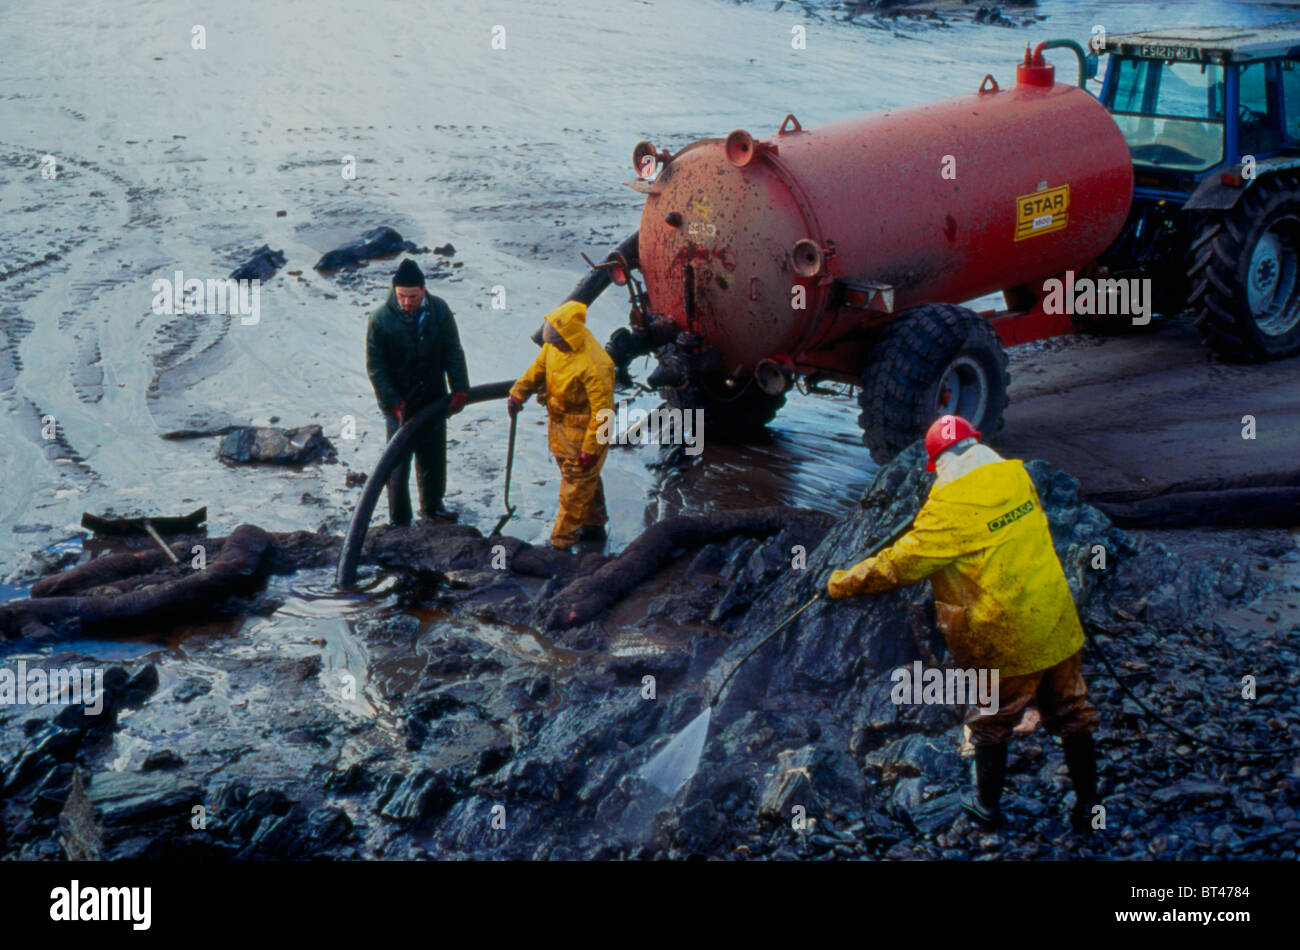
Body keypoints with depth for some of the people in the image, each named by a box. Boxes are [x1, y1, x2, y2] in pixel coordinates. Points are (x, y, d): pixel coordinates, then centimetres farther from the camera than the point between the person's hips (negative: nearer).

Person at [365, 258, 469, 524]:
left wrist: (460, 390, -6)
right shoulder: (381, 320, -17)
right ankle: (399, 519, 11)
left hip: (433, 400, 4)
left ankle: (432, 505, 38)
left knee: (434, 457, 18)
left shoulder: (439, 310, -8)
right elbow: (375, 368, -11)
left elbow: (453, 352, 0)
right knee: (399, 462, -1)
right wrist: (394, 403, -16)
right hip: (399, 404, -4)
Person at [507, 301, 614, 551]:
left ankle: (561, 540, 13)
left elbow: (602, 411, -27)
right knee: (586, 478, 24)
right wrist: (518, 393, -2)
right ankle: (594, 526, 41)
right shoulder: (554, 345, -8)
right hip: (560, 425, 8)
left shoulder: (594, 365, -32)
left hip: (582, 432, -8)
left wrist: (590, 449, -23)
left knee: (576, 485, 3)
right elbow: (538, 368, 11)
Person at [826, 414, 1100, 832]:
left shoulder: (952, 507, -19)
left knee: (992, 723, 17)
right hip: (1058, 626, 5)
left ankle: (988, 805, 34)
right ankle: (1086, 806, 28)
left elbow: (900, 565, -13)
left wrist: (844, 583, 1)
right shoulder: (1017, 477, 0)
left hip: (1005, 642, -5)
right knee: (1072, 715, 17)